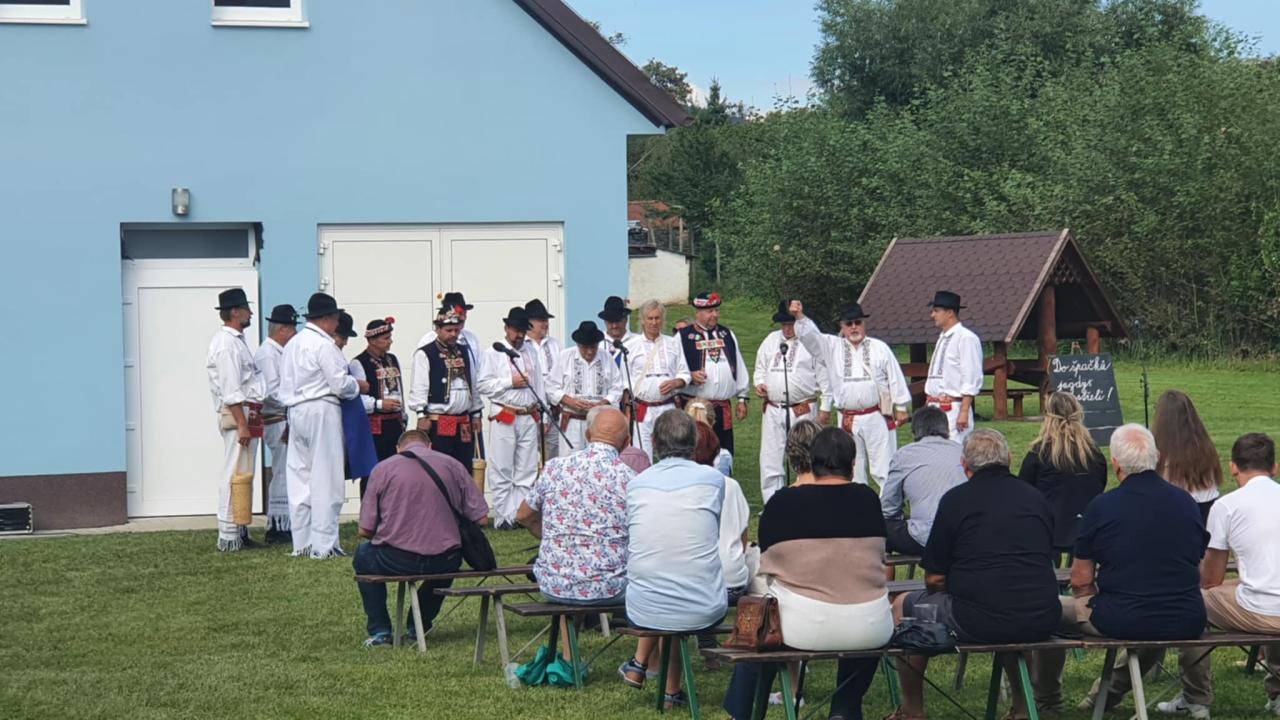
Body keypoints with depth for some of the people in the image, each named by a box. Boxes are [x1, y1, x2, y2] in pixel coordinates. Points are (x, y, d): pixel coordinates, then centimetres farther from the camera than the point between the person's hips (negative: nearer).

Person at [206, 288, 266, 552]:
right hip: (237, 414, -11)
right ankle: (229, 537, -9)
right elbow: (231, 391, -20)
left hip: (248, 415, 11)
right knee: (234, 475, -9)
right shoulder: (227, 344, -14)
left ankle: (239, 531, 16)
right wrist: (242, 425, -22)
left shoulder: (236, 340, 18)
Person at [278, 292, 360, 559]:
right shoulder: (324, 345, -12)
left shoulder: (291, 345, 13)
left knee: (299, 477, 9)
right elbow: (340, 384, -13)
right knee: (325, 477, -5)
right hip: (322, 411, -8)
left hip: (296, 412, 8)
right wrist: (358, 386, 6)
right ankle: (324, 544, -5)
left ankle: (301, 543, 11)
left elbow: (285, 386, 15)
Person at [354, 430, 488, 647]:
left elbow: (364, 530, 1)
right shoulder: (453, 466, 7)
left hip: (395, 561, -2)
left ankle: (380, 631, 23)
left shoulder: (382, 469, 2)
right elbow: (480, 518, 5)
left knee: (363, 555, 30)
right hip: (444, 563, 2)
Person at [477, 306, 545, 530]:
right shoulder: (494, 353, 0)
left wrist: (542, 417, 13)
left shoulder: (530, 352, 15)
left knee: (526, 472, 5)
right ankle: (502, 518, 1)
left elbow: (539, 384, 16)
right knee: (501, 472, -3)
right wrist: (510, 382, -13)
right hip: (504, 418, -5)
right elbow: (483, 385, -6)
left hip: (529, 417, 5)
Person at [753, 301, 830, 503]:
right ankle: (772, 504, 9)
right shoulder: (771, 340, 14)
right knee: (770, 458, 3)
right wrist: (758, 384, 1)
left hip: (803, 410, -4)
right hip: (773, 409, 4)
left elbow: (823, 375, 0)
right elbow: (760, 368, 23)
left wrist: (825, 407, -2)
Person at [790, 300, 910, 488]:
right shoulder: (833, 347, 8)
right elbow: (810, 336, -6)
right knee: (852, 471, 8)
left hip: (877, 417, -2)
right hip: (848, 421, 2)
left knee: (883, 468, -3)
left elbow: (895, 378, 6)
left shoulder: (880, 348, 4)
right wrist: (799, 317, -24)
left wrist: (900, 408, 5)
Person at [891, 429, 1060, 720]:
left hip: (978, 622, -5)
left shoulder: (956, 499, -1)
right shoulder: (1036, 498, 12)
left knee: (904, 606, 20)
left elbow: (934, 579, 0)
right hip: (1041, 623, 5)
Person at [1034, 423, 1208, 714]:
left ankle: (1046, 699, 37)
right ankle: (1113, 690, 49)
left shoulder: (1101, 507, -8)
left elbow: (1080, 580, -2)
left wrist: (1093, 601, 19)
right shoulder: (1186, 502, 4)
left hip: (1123, 622, -4)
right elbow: (1197, 570, 15)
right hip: (1187, 623, 4)